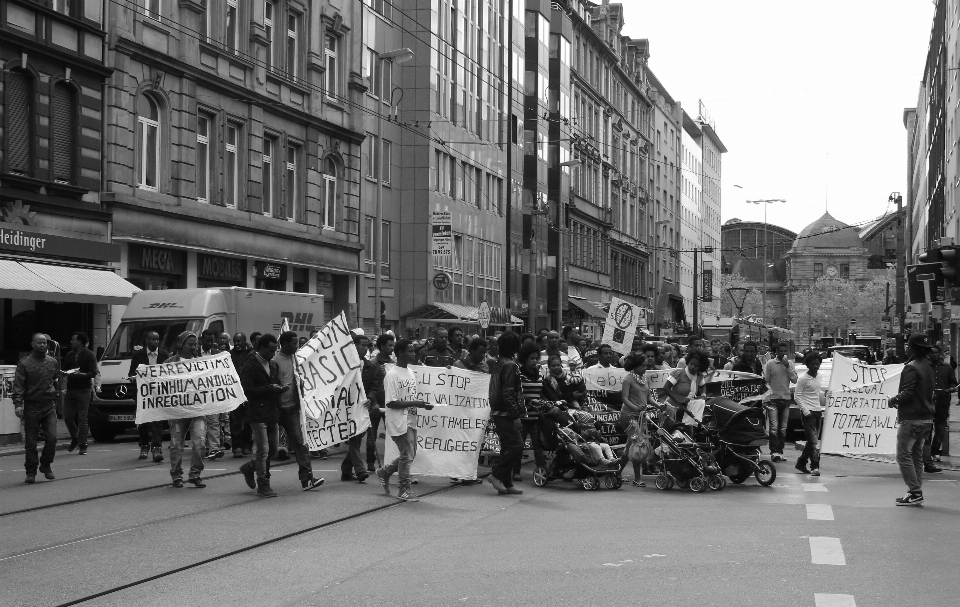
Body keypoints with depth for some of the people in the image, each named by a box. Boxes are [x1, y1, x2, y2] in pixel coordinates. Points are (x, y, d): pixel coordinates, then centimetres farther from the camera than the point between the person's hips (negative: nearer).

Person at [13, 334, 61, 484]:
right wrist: (17, 404, -17)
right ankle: (31, 472, 10)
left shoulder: (53, 362, 10)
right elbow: (18, 385, -7)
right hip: (32, 408, -2)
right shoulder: (24, 363, -1)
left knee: (52, 437, -7)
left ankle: (46, 465, 14)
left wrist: (56, 396, 10)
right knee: (31, 442, 1)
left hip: (49, 406, 2)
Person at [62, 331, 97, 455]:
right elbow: (64, 370, 18)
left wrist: (81, 374, -26)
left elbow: (93, 373, -10)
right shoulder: (70, 355, 15)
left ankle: (83, 445, -2)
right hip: (70, 389, 5)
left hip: (83, 390, -5)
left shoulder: (89, 355, -3)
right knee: (67, 417, 3)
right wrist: (66, 373, -5)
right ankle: (75, 439, 24)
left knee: (82, 419, -5)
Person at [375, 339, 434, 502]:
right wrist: (414, 403, -22)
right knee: (407, 455, -3)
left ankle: (385, 472, 33)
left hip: (410, 420, 8)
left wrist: (422, 404, -1)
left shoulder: (410, 372, 12)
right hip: (399, 421, -8)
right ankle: (404, 490, 11)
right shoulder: (392, 375, -15)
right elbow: (390, 402, -19)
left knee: (409, 454, 14)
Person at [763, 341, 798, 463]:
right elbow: (765, 380, -1)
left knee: (783, 428, 8)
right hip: (773, 399, -4)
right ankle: (774, 452, -13)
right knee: (774, 427, -12)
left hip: (786, 398, 4)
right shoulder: (770, 364, -1)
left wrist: (787, 367, -8)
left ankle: (780, 452, 14)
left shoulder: (790, 363, 10)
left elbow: (795, 380, 2)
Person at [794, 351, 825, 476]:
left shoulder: (817, 378, 13)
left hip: (818, 411, 8)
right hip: (808, 412, -8)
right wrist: (805, 410, -16)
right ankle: (815, 467, -14)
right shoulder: (803, 379, -9)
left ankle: (801, 463, 22)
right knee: (814, 441, -13)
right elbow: (797, 396, -10)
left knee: (813, 441, 11)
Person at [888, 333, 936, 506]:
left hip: (911, 419, -9)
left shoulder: (911, 367, -15)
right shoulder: (928, 367, 13)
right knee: (917, 456, 14)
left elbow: (907, 393, -22)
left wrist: (894, 400, -3)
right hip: (926, 418, 9)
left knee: (903, 455, -4)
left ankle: (915, 492, -9)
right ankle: (916, 493, 16)